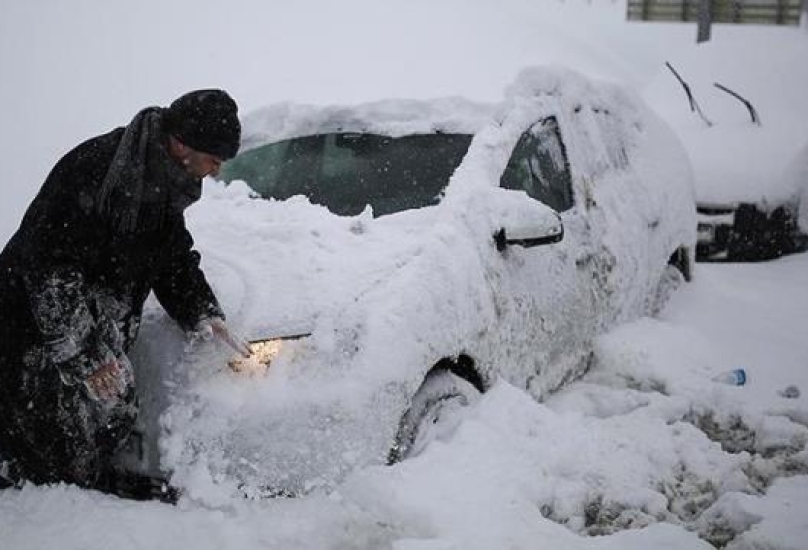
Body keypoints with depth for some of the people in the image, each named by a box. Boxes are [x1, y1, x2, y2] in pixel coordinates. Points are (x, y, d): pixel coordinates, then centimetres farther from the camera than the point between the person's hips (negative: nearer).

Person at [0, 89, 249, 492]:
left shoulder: (166, 181, 1)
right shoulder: (94, 170, -28)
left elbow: (175, 259, 14)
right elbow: (50, 268, -28)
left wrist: (204, 315, -1)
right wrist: (83, 355, -28)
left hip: (98, 331, 9)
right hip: (39, 332, -9)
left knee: (116, 415, 13)